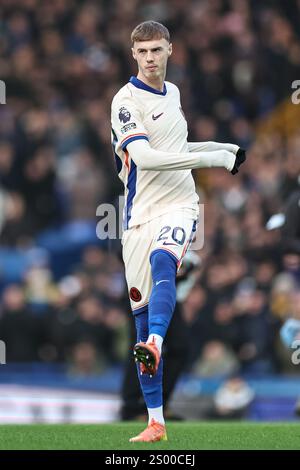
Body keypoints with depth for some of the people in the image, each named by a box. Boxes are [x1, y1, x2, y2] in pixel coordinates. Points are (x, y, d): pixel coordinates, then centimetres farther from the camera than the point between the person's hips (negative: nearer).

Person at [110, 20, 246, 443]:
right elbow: (144, 156, -21)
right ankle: (156, 423, 6)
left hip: (178, 205, 3)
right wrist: (215, 157, -21)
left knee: (162, 261, -32)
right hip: (140, 213, -2)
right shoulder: (127, 99, -7)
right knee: (141, 313, -1)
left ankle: (154, 345, -56)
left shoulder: (172, 93, 14)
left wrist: (225, 147, 20)